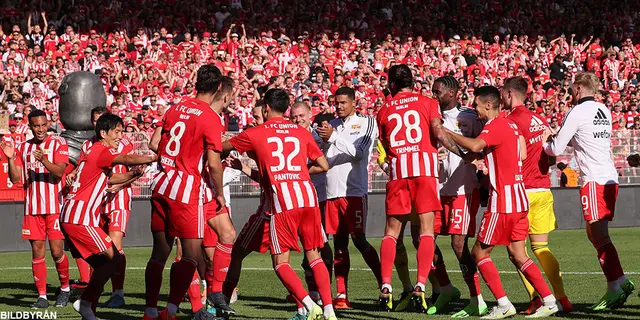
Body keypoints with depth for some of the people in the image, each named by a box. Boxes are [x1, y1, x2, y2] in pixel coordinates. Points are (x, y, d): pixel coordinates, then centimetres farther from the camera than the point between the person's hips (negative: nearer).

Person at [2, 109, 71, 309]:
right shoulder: (23, 148, 10)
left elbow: (59, 172, -16)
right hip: (32, 208, 3)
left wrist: (44, 160, -34)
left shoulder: (58, 144, -2)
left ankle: (65, 289, 17)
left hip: (54, 207, -3)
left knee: (57, 251, -4)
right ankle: (42, 296, 7)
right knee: (37, 251, 2)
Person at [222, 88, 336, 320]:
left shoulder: (254, 134, 8)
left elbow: (222, 147, 23)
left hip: (282, 199, -4)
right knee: (314, 256, 12)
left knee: (281, 262, 2)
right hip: (308, 196, 4)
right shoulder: (302, 133, 16)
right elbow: (323, 166, 18)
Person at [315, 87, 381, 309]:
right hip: (332, 192, 5)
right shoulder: (332, 125, 15)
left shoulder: (366, 123, 1)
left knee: (359, 240, -10)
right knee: (339, 243, 4)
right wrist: (322, 138, -8)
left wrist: (334, 137, -19)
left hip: (354, 192, -5)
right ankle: (342, 295, 4)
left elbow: (358, 152, -12)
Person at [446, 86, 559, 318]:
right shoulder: (510, 125, 14)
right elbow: (522, 155, 17)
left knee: (479, 253, 0)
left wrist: (447, 133, -22)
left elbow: (475, 146, -32)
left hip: (503, 202, -9)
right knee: (518, 255, 12)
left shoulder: (495, 126, -14)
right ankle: (549, 301, 8)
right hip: (519, 199, 9)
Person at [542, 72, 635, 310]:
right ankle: (621, 282, 10)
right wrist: (559, 137, 22)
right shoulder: (603, 110, 15)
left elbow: (556, 149, -5)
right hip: (610, 177, 8)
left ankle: (615, 287, -13)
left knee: (600, 236, -8)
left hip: (594, 179, -8)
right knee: (594, 234, 15)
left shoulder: (576, 113, -8)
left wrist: (545, 141, 17)